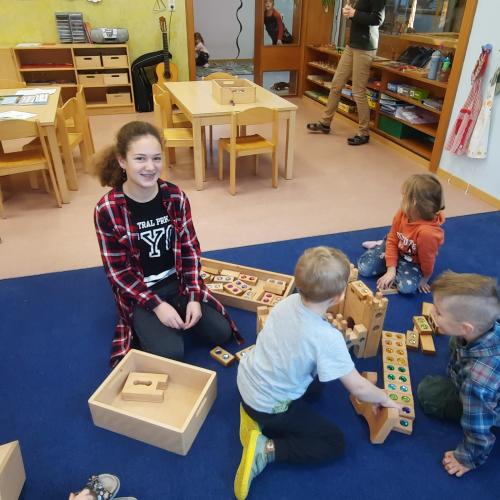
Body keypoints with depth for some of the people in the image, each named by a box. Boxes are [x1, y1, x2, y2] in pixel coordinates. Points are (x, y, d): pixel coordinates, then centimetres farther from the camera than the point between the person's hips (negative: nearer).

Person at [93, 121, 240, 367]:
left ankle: (174, 319, 17)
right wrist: (156, 305, -20)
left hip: (178, 283, 3)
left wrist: (194, 297, -12)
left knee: (221, 332, -7)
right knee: (170, 353, -20)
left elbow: (190, 249, -3)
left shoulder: (175, 196, -9)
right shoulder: (107, 209, -18)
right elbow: (117, 271, -13)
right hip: (139, 294, -3)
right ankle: (145, 328, 13)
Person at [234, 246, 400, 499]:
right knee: (335, 443, 9)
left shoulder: (289, 300, -12)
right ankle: (267, 449, -5)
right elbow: (358, 388, -17)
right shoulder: (328, 338, -29)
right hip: (269, 406, -6)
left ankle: (255, 412, 13)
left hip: (246, 381, 7)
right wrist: (384, 398, 2)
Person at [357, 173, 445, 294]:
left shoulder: (427, 232, -40)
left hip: (413, 261, -4)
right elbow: (392, 240, -12)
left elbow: (427, 260, -22)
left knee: (407, 287, -30)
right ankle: (380, 246, 17)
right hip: (396, 249, 4)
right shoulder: (402, 213, -22)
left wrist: (424, 279, -5)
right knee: (364, 268, -9)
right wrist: (391, 269, -17)